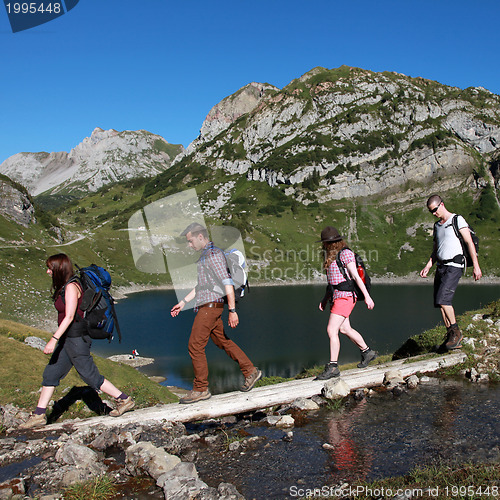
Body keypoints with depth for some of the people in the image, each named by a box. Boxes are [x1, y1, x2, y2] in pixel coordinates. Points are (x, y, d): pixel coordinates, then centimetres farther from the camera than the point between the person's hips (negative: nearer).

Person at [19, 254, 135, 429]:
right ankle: (39, 415, 21)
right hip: (67, 339, 10)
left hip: (76, 338, -10)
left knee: (91, 376, 0)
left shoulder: (71, 287, -18)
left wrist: (54, 339, -29)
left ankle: (124, 400, 11)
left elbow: (69, 317, -25)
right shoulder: (64, 286, 10)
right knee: (50, 374, 12)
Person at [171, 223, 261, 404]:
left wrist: (232, 311, -21)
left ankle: (200, 389, 4)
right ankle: (250, 372, 23)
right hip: (205, 307, 10)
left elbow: (227, 283, -18)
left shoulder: (214, 254, -13)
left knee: (195, 346, -5)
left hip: (210, 306, -10)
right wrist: (183, 302, 23)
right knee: (223, 342, 15)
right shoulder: (205, 255, 18)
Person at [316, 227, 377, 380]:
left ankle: (333, 367, -6)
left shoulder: (345, 253, -12)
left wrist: (367, 296, -17)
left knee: (331, 330, -12)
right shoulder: (332, 256, 16)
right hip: (337, 296, 10)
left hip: (345, 296, -10)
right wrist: (325, 299, 21)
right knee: (345, 329, 18)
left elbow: (356, 276, -16)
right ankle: (367, 352, 35)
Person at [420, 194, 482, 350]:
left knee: (443, 299, -20)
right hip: (440, 266, 7)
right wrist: (428, 266, 12)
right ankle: (452, 337, 9)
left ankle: (456, 331, -5)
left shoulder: (457, 220, -3)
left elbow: (470, 243, -8)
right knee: (440, 302, 2)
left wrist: (476, 266, -14)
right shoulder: (437, 225, 19)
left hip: (454, 266, -7)